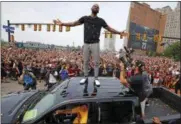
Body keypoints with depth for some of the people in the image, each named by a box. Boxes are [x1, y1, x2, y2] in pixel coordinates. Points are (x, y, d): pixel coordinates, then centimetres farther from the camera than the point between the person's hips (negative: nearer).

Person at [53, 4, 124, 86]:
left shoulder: (101, 20, 8)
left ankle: (96, 79, 15)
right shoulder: (85, 18, 8)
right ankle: (85, 77, 24)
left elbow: (110, 29, 11)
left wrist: (119, 33, 4)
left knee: (96, 62, 2)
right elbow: (74, 24, 10)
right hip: (86, 44, 1)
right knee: (85, 62, 8)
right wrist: (62, 24, 4)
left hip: (95, 44, 0)